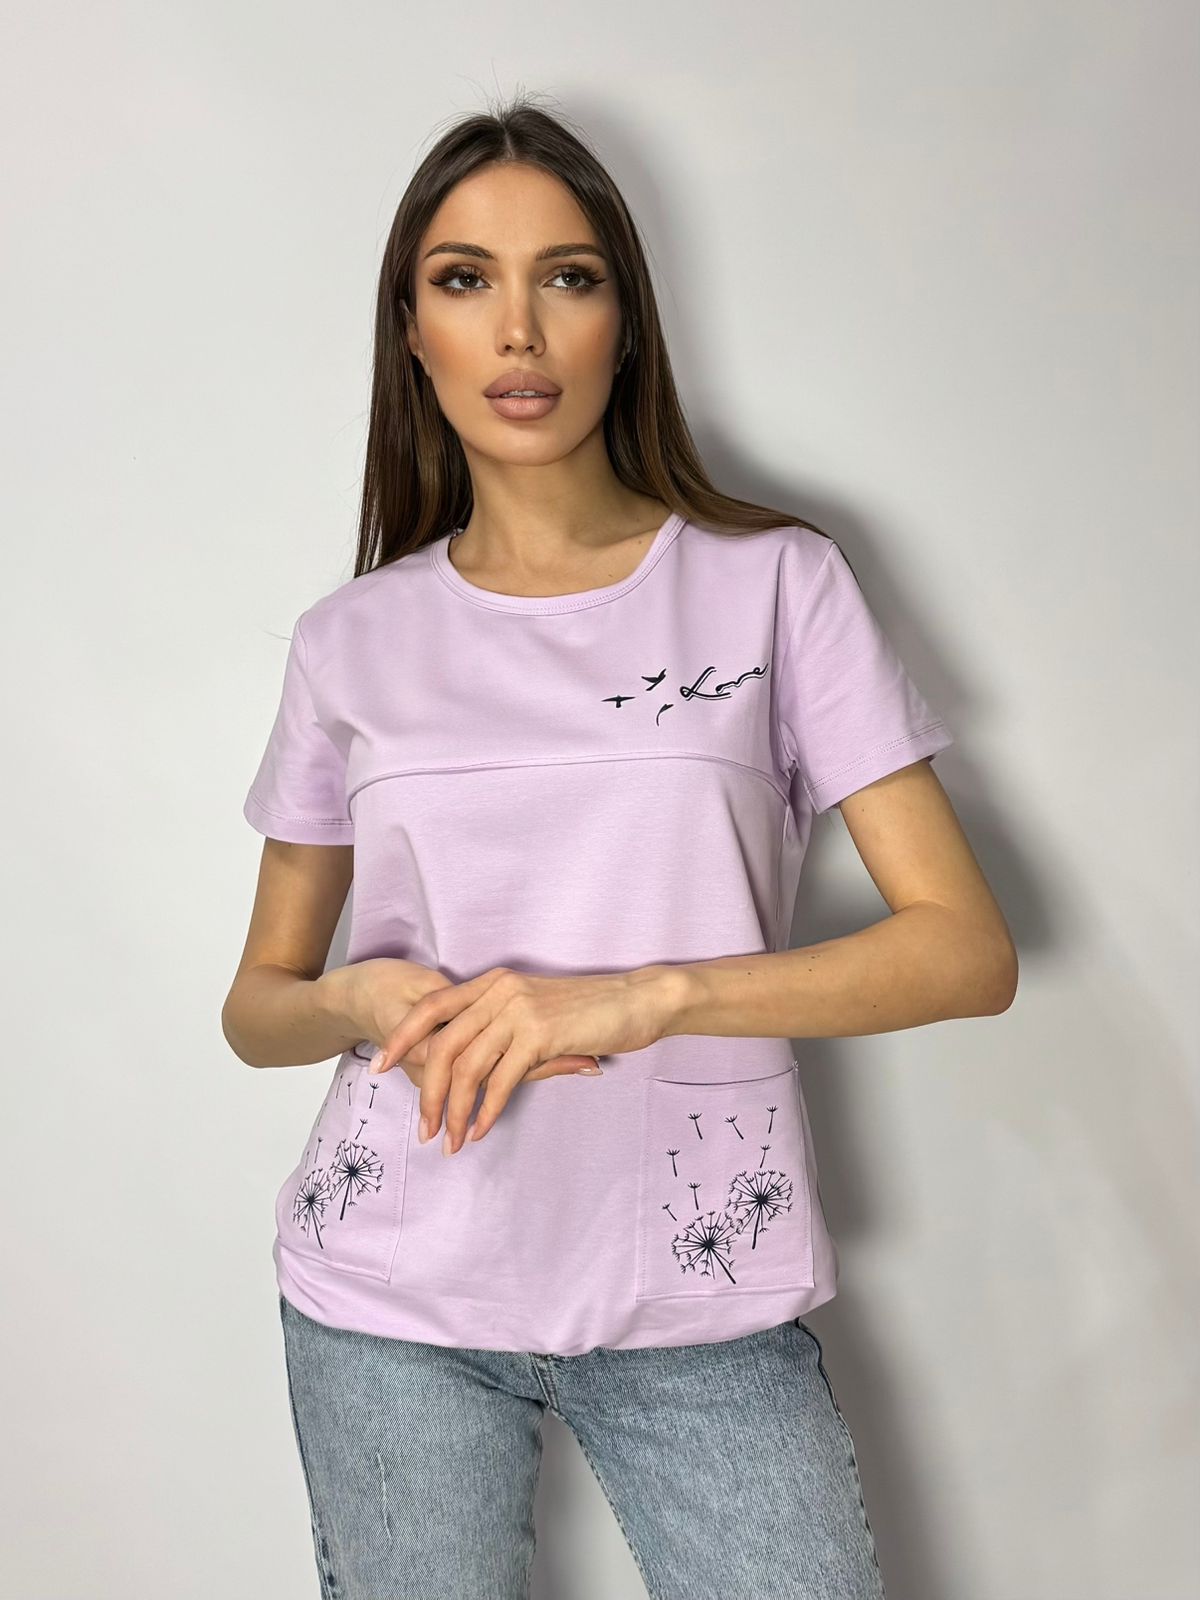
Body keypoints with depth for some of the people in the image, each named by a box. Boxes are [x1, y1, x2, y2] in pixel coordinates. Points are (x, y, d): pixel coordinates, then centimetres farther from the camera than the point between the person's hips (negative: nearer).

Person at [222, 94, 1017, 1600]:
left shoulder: (777, 583, -1)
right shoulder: (351, 641, 5)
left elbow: (967, 950, -7)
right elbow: (256, 1006, 12)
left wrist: (650, 995, -20)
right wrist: (357, 999, -11)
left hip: (697, 1296, -1)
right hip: (392, 1297, 2)